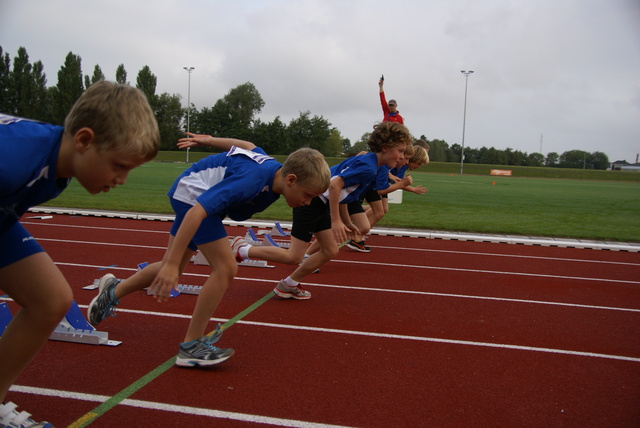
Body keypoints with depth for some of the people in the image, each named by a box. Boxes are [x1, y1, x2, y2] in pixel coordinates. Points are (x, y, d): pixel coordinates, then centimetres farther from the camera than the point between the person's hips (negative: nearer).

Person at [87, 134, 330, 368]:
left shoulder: (276, 168, -10)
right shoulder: (251, 180, -36)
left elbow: (249, 147, 10)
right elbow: (197, 213, -42)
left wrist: (209, 140, 22)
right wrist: (172, 263, -44)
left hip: (200, 197, 9)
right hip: (192, 195, -9)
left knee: (172, 268, 19)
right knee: (225, 267, -18)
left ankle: (114, 291, 41)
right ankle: (190, 347, -7)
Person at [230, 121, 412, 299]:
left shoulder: (366, 161, 12)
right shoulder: (368, 168, -19)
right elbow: (335, 184, -28)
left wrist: (347, 223, 23)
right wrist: (336, 221, -25)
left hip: (320, 205, 10)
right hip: (310, 202, -10)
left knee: (330, 251, 11)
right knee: (293, 257, -6)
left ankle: (288, 285, 20)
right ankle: (243, 249, 8)